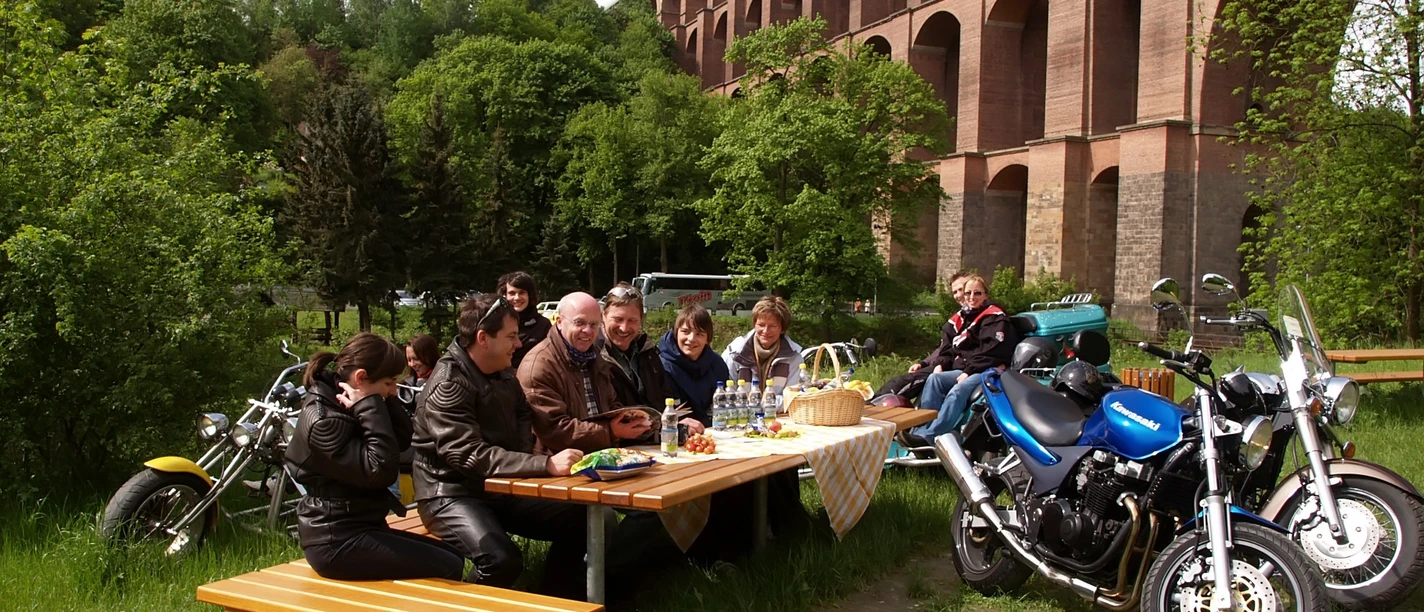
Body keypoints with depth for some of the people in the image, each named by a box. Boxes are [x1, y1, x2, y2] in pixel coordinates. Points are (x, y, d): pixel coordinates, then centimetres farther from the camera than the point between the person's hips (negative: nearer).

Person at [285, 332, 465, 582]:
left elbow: (404, 437, 3)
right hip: (337, 542, -10)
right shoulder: (322, 421, -20)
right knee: (448, 569, -15)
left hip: (361, 527, 10)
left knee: (453, 556, 11)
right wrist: (371, 408, -22)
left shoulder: (341, 404, 9)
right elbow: (381, 470, -25)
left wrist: (373, 405, -9)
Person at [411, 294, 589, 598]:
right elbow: (470, 456, -30)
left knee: (576, 521, -7)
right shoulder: (448, 384, -19)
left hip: (500, 487, 8)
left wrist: (526, 448, 5)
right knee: (502, 560, -33)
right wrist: (545, 465, -36)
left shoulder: (502, 374, 6)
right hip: (452, 493, -8)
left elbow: (522, 413, 27)